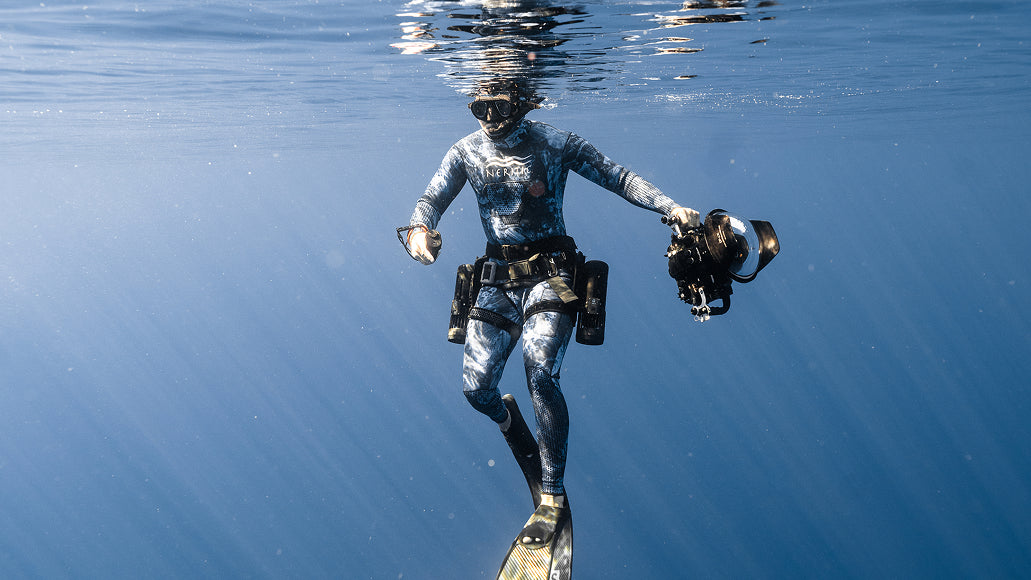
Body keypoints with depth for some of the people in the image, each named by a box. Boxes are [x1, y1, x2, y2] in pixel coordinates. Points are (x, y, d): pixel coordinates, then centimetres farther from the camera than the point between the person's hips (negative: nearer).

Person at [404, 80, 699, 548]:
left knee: (540, 371, -25)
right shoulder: (467, 152, 6)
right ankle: (505, 421, 37)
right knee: (475, 387, -4)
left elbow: (619, 178, -2)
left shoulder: (555, 145, -3)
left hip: (549, 275, -3)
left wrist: (671, 207, -15)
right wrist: (419, 228, -21)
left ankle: (552, 495, -10)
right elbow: (432, 199, 3)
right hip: (497, 280, 4)